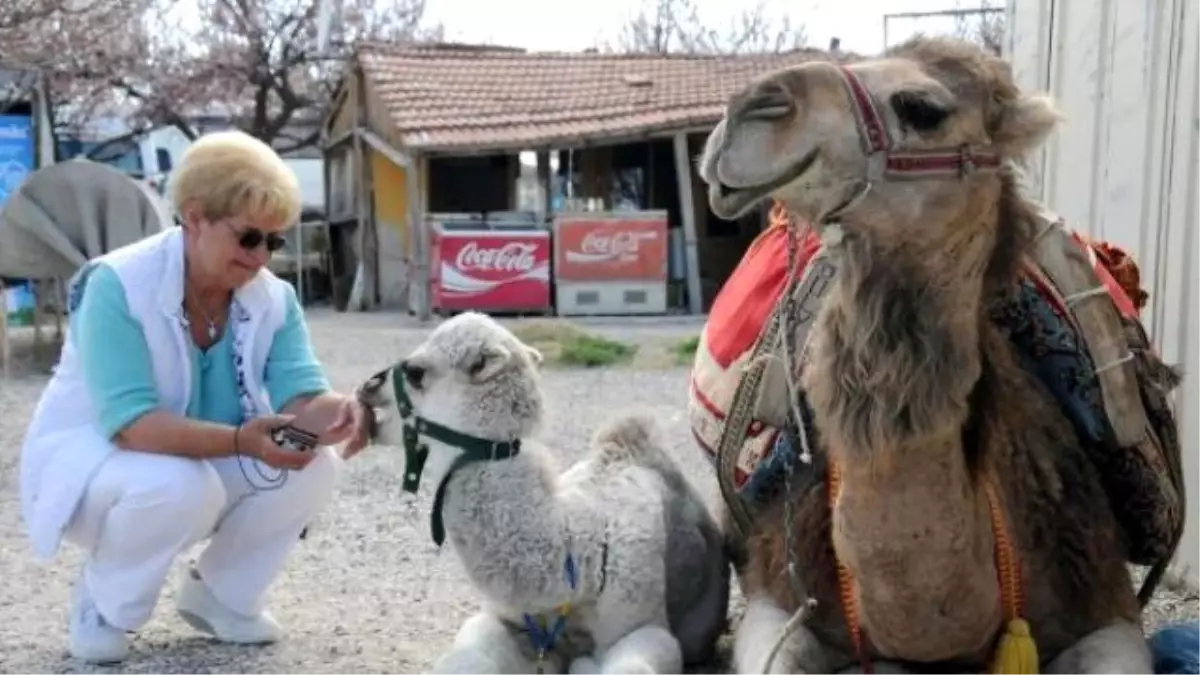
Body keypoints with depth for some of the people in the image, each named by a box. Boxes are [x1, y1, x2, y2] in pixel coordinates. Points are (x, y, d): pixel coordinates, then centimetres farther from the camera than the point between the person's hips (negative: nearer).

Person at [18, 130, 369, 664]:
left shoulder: (273, 296, -11)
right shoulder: (117, 284, -26)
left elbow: (300, 394, -20)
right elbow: (128, 423, -35)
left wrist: (336, 411, -45)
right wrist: (240, 441, -49)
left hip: (209, 462, 5)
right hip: (85, 459, -5)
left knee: (314, 462, -20)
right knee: (180, 485, -37)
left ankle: (222, 595, 4)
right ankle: (100, 606, -5)